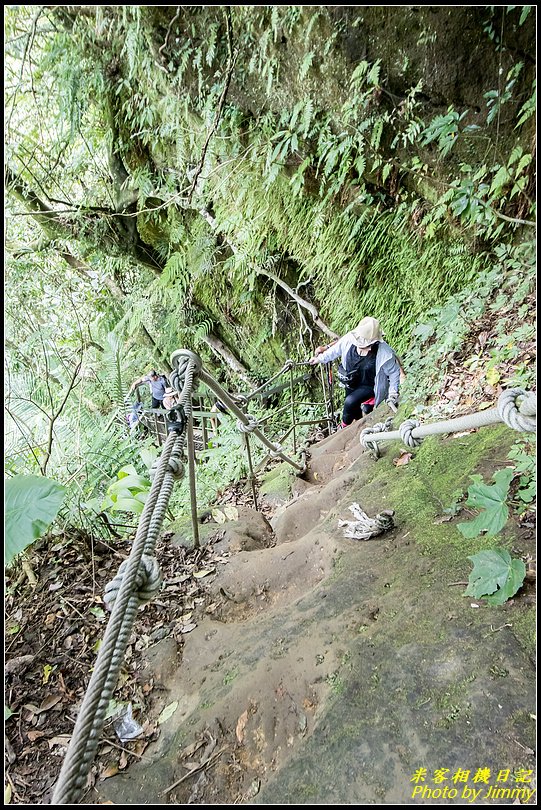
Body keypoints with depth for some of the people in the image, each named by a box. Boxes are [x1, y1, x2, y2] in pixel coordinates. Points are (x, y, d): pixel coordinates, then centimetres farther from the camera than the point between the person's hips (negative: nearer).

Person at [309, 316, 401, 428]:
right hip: (351, 384, 5)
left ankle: (344, 426, 4)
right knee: (355, 412, 19)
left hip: (368, 387, -5)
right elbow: (335, 350, -3)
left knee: (350, 402, -25)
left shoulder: (384, 353, -33)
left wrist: (393, 394, -16)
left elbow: (394, 373, -16)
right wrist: (320, 358, 8)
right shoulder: (349, 339, -25)